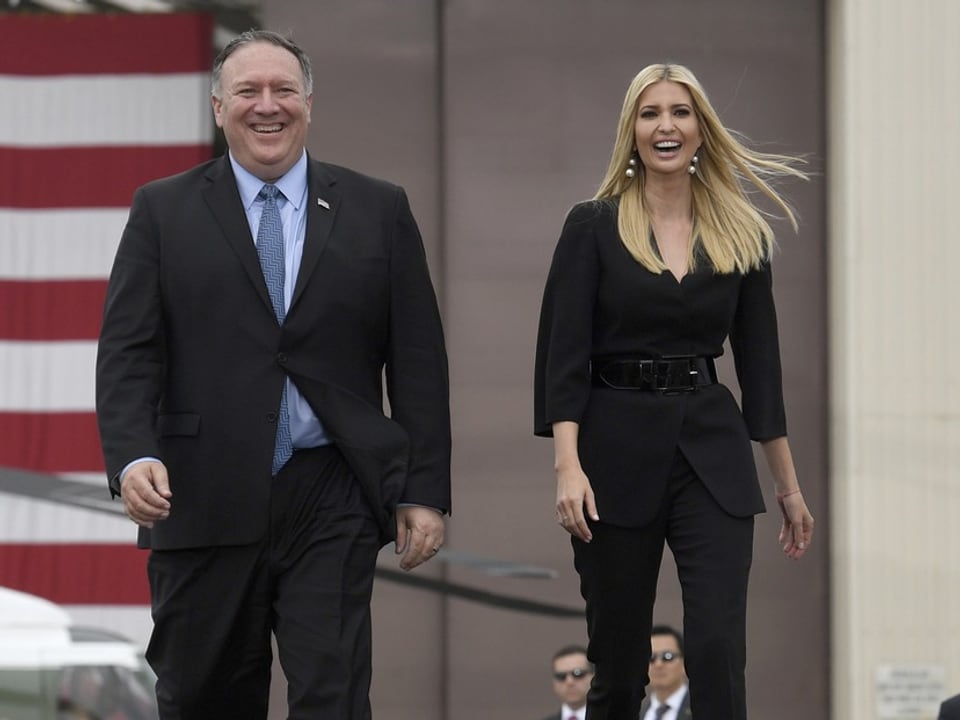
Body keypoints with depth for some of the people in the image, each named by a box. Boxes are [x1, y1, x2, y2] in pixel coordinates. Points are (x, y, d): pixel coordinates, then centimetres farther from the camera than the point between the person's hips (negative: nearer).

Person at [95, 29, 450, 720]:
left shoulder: (379, 210, 8)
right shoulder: (163, 211, 7)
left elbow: (418, 360, 6)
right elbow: (128, 353, 0)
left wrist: (426, 490, 1)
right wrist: (133, 456, -16)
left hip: (332, 504, 0)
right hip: (205, 501, 0)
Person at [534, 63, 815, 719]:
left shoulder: (743, 237, 7)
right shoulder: (593, 227, 0)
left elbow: (760, 364, 11)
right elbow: (563, 354, -6)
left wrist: (789, 485, 12)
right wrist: (568, 465, -17)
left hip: (712, 451, 2)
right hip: (617, 449, -1)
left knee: (718, 651, -10)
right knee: (618, 658, 5)